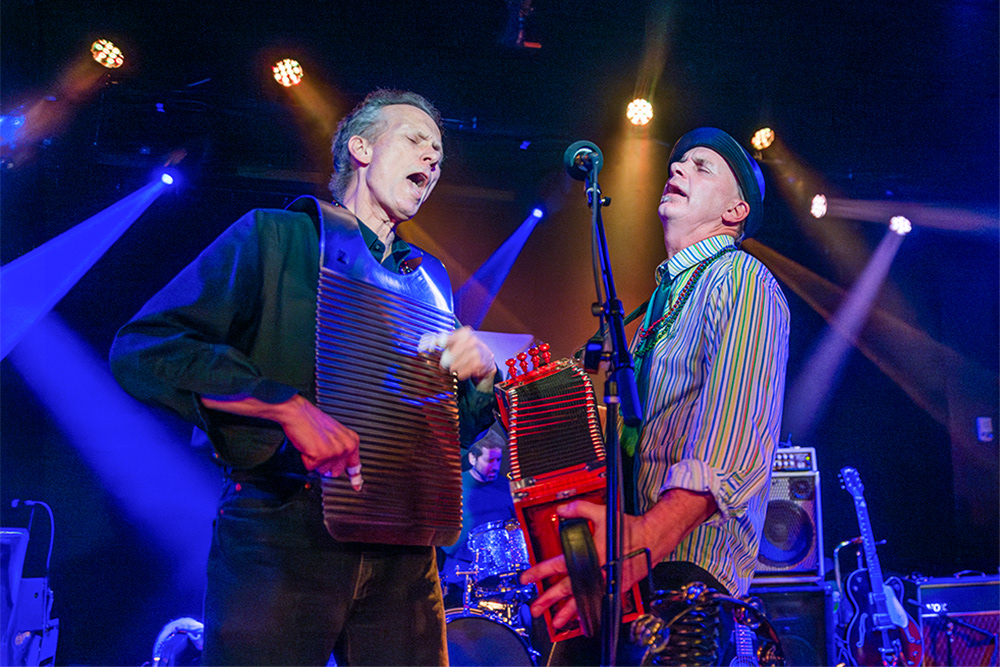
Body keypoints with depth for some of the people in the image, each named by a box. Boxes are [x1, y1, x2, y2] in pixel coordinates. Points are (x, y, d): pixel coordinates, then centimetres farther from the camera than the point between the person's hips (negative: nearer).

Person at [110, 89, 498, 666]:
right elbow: (143, 349, -9)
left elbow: (454, 430, 20)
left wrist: (481, 375, -3)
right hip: (280, 533, -4)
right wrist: (287, 405, -20)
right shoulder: (275, 236, 3)